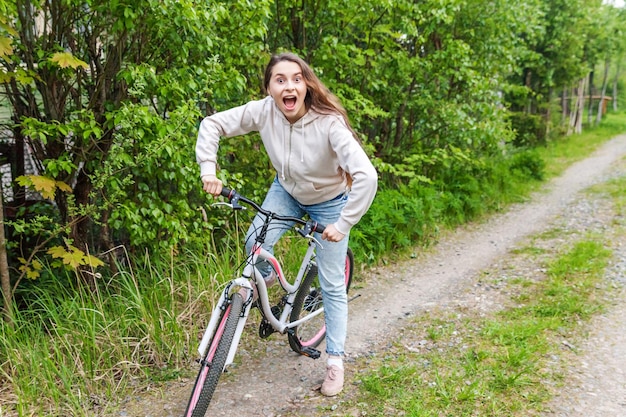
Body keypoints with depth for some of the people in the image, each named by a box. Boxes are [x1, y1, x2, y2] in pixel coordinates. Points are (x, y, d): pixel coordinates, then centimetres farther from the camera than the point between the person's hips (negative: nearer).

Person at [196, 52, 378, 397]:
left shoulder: (328, 123, -37)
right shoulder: (263, 111, -25)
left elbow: (366, 177, -44)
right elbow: (213, 124, -14)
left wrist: (343, 225, -39)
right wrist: (208, 170, -25)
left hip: (329, 202, -3)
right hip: (286, 191, 3)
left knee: (332, 286, 1)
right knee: (255, 245, -18)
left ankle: (335, 360, 17)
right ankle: (263, 277, 20)